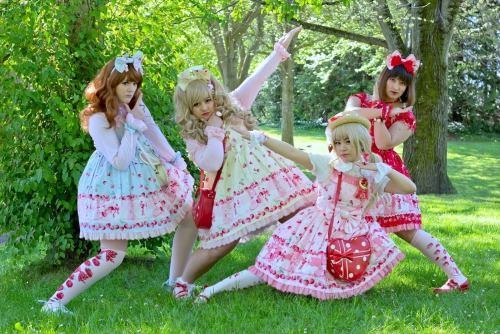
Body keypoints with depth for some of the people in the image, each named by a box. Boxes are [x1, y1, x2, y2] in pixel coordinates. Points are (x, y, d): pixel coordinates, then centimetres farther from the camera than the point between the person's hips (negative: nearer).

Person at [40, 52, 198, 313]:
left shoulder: (136, 107, 1)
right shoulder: (98, 119, -21)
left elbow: (156, 137, 13)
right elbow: (120, 162, -25)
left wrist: (176, 162, 15)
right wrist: (132, 124, -23)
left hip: (146, 179, 8)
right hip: (114, 189, -8)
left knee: (191, 219, 9)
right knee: (112, 255, -16)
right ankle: (55, 302, -11)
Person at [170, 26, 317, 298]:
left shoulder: (232, 105, 6)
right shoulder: (193, 137, -2)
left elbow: (258, 78, 6)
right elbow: (211, 165, -17)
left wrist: (279, 50, 5)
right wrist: (215, 131, -16)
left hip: (265, 175, 4)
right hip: (232, 189, -4)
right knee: (223, 242, -13)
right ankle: (184, 281, 2)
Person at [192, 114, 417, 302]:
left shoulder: (374, 176, -2)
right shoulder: (326, 164, -6)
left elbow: (409, 188, -7)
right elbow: (292, 153, -13)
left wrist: (384, 169, -19)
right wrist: (259, 138, -21)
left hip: (351, 237, 3)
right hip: (317, 231, -3)